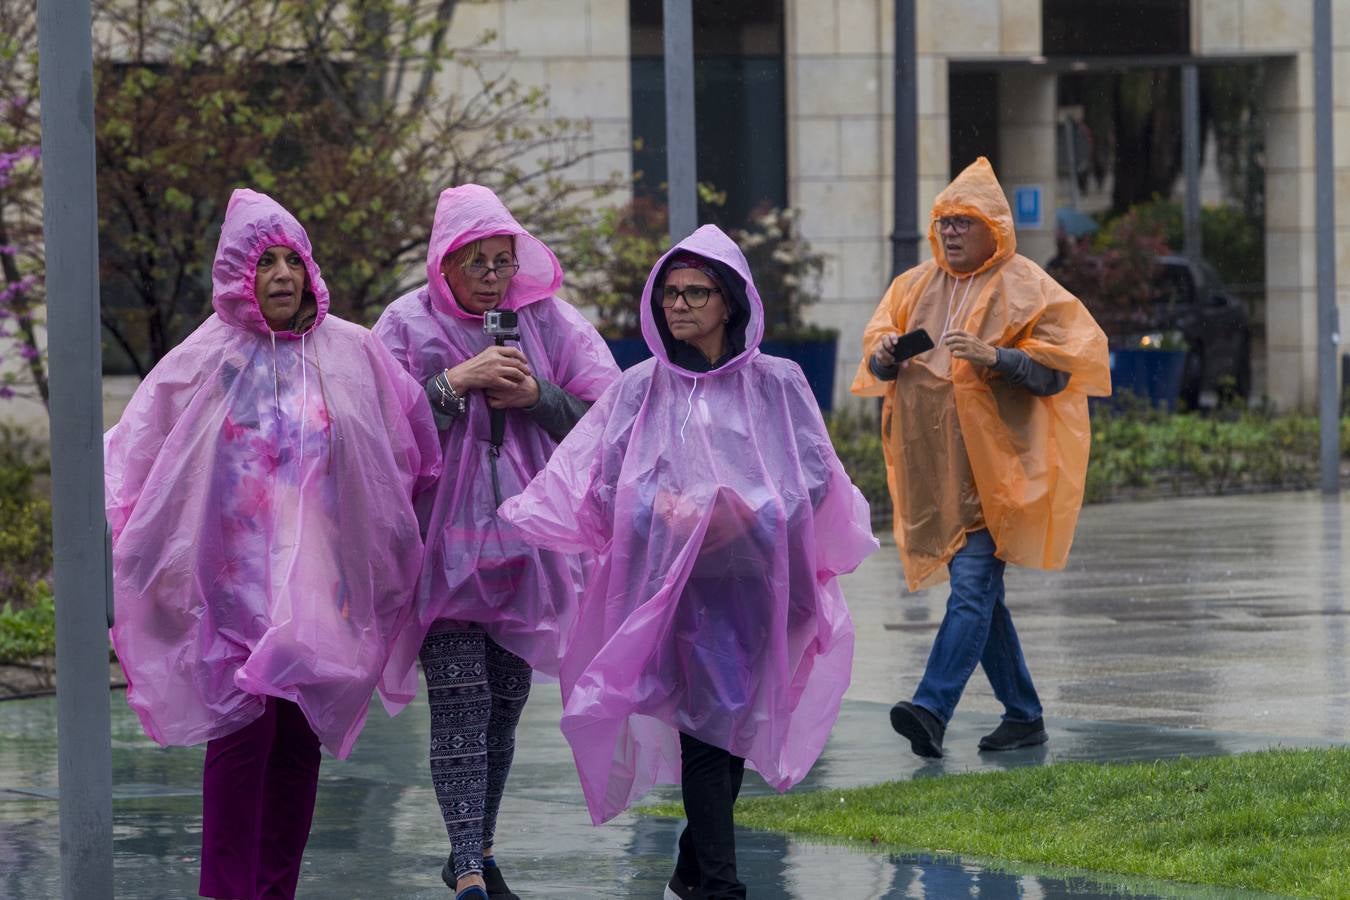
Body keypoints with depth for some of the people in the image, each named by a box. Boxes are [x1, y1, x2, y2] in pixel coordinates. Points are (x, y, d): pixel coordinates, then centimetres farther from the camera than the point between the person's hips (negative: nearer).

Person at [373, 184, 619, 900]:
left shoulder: (547, 321, 4)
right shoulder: (409, 324, -2)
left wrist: (535, 395, -13)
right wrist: (457, 382, -17)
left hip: (526, 538, 3)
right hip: (444, 539, -3)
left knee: (505, 701, 11)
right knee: (460, 701, -12)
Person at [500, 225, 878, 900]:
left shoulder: (775, 383, 7)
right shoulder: (641, 388, 8)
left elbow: (815, 476, 1)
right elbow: (604, 483, 3)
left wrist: (746, 514, -13)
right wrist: (663, 509, -15)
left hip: (756, 578, 2)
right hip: (673, 581, -1)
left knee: (736, 723, 6)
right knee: (705, 721, -11)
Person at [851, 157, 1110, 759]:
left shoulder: (1024, 289, -4)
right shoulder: (917, 286, 14)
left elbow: (1058, 365, -9)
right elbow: (877, 364, 18)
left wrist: (994, 357, -23)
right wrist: (884, 354, -5)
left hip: (995, 466, -7)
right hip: (936, 468, 7)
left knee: (972, 585, -16)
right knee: (979, 591, 11)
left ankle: (933, 710, -27)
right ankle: (1024, 715, 20)